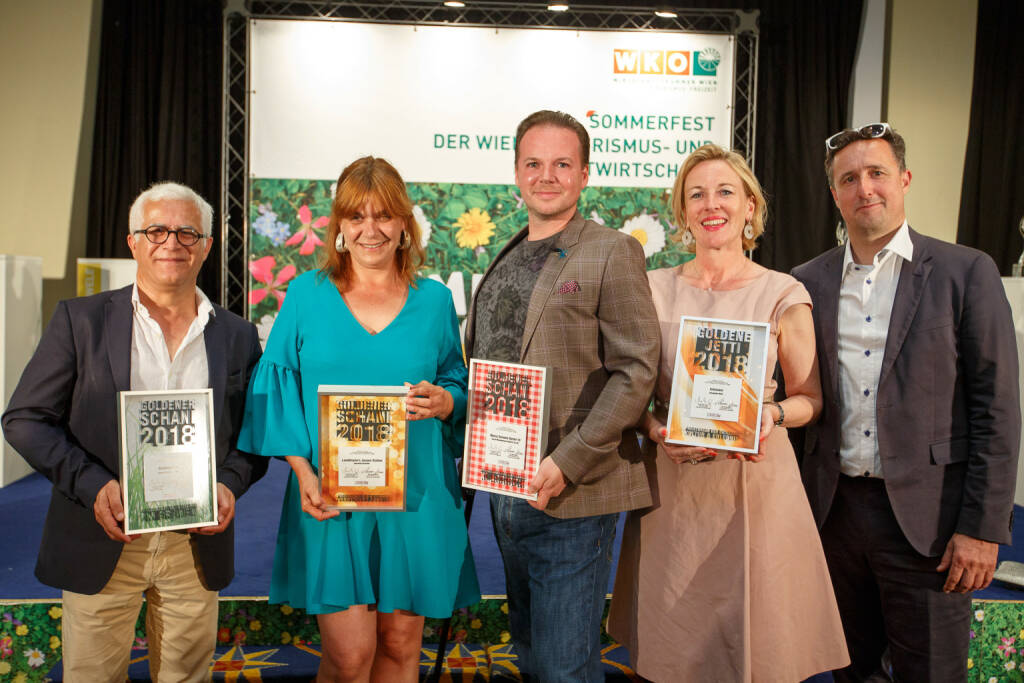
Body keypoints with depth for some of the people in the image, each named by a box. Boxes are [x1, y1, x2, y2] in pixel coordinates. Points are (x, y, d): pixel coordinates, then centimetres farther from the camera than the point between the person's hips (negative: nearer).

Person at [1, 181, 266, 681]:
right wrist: (91, 485, -15)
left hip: (197, 547, 2)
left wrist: (230, 484, -10)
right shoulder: (80, 320, -1)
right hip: (102, 545, -1)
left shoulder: (238, 336, 4)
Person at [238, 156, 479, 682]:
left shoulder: (434, 301, 7)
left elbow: (461, 390, 12)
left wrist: (443, 402, -12)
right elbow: (277, 390, 3)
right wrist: (303, 472, -9)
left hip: (415, 497, 2)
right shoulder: (307, 294, 4)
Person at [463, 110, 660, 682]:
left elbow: (636, 369, -15)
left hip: (572, 494, -7)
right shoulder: (504, 262, 14)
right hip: (505, 490, 7)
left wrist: (567, 463, -20)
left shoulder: (613, 252, -7)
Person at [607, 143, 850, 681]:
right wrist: (658, 431, -12)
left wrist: (771, 415, -15)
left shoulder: (782, 295, -2)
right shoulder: (655, 289, 3)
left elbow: (809, 397, 5)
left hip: (755, 480, -1)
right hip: (671, 483, 2)